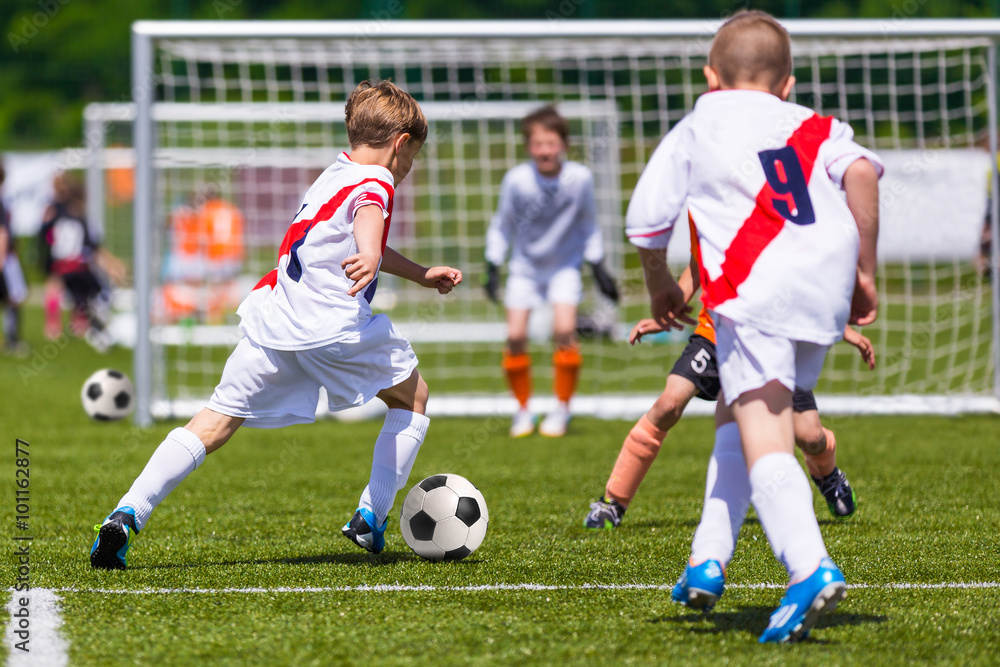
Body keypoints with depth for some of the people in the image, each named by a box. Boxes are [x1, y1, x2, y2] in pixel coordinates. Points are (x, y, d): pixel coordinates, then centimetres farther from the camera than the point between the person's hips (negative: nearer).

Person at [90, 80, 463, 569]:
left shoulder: (334, 176, 29)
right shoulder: (374, 182, 2)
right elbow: (368, 217, -25)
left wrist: (421, 275, 55)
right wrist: (370, 258, -46)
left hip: (271, 323, 7)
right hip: (333, 326, -7)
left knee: (215, 423, 3)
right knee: (412, 396, 17)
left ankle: (128, 513, -14)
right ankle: (371, 518, 12)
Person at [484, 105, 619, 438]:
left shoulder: (579, 178, -18)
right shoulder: (517, 180, -21)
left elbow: (588, 224, 0)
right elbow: (502, 226, -4)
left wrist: (598, 268, 3)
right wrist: (493, 268, -7)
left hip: (565, 264, 0)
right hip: (525, 265, 0)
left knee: (564, 331, -16)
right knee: (515, 336, -8)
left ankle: (562, 410, 1)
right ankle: (523, 410, 12)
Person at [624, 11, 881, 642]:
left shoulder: (692, 132, 20)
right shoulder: (816, 127, 23)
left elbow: (646, 223, 18)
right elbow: (861, 171, 2)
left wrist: (660, 287, 37)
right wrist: (866, 271, 6)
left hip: (754, 288, -4)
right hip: (827, 293, 4)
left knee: (764, 441, -14)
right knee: (734, 414, 23)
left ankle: (810, 568, -36)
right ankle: (709, 560, 20)